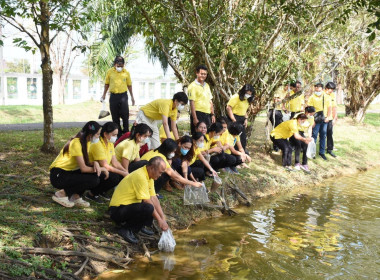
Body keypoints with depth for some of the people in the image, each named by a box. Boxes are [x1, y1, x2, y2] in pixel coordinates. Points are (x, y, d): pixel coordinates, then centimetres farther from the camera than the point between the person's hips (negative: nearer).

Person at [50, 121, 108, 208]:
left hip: (69, 172, 9)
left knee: (96, 175, -7)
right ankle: (62, 194, -9)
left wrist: (95, 163, -16)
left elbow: (86, 163, 7)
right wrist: (102, 169, -12)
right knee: (93, 180, -22)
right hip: (58, 175, -9)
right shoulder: (76, 143, -21)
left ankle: (76, 197, 2)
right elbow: (83, 168, -22)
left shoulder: (85, 142, 6)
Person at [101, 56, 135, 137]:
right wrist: (103, 95, 10)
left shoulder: (126, 72, 4)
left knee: (125, 115, -5)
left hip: (123, 95, -1)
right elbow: (106, 84, 13)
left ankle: (126, 132, 5)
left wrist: (132, 97, 9)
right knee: (115, 116, 6)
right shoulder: (110, 72, 5)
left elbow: (129, 85, 10)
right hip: (113, 96, 1)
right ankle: (118, 132, 16)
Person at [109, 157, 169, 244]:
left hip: (129, 205, 10)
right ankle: (126, 229, -14)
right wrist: (160, 220, -15)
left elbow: (153, 198, 6)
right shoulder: (140, 176, -23)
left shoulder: (149, 176, 7)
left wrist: (163, 218, 0)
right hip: (117, 210, -10)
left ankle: (140, 226, 8)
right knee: (148, 208, -31)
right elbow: (147, 201, -22)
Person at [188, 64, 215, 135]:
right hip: (198, 114, -7)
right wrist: (195, 118, -17)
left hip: (207, 114, 7)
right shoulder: (193, 86, -7)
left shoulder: (207, 85, 16)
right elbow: (192, 103, -12)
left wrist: (212, 114, 12)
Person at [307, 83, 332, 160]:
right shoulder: (312, 97, -4)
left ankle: (322, 152, 19)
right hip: (316, 120, -3)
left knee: (323, 136, 9)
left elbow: (329, 107, 12)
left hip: (324, 120, 3)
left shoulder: (326, 97, 5)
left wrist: (328, 117, 1)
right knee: (314, 135, -2)